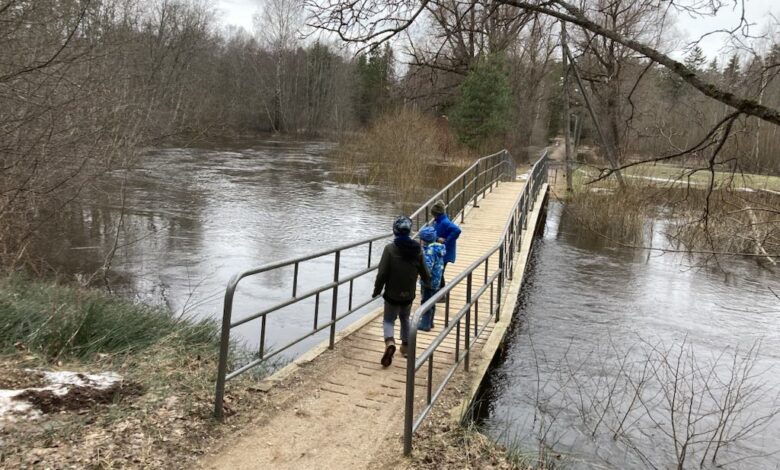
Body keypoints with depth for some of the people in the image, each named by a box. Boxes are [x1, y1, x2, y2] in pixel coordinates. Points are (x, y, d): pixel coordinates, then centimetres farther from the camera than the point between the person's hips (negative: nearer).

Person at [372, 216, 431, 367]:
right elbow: (424, 273, 4)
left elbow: (382, 274, -16)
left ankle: (389, 342, -15)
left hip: (392, 294, -3)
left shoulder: (390, 248, -17)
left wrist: (377, 290, -1)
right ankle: (406, 346, 32)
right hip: (409, 294, 3)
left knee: (388, 320, 11)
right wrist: (428, 283, 27)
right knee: (405, 318, 26)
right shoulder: (417, 249, -6)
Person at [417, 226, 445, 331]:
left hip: (429, 280, -9)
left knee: (426, 302, 4)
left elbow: (427, 268, -30)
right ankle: (429, 322, 32)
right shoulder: (438, 247, 5)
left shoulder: (430, 251, -24)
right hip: (436, 280, 9)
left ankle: (425, 324, 13)